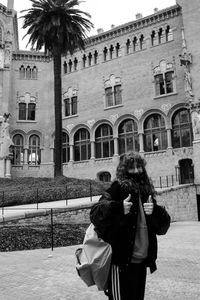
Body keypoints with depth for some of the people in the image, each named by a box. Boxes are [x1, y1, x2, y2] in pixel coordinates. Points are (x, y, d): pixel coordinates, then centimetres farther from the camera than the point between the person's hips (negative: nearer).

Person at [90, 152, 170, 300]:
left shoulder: (147, 192, 8)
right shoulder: (118, 189, -6)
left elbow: (163, 226, 8)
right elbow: (95, 213, -16)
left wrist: (155, 211, -13)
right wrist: (118, 207, -32)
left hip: (142, 261, 6)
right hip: (121, 261, -5)